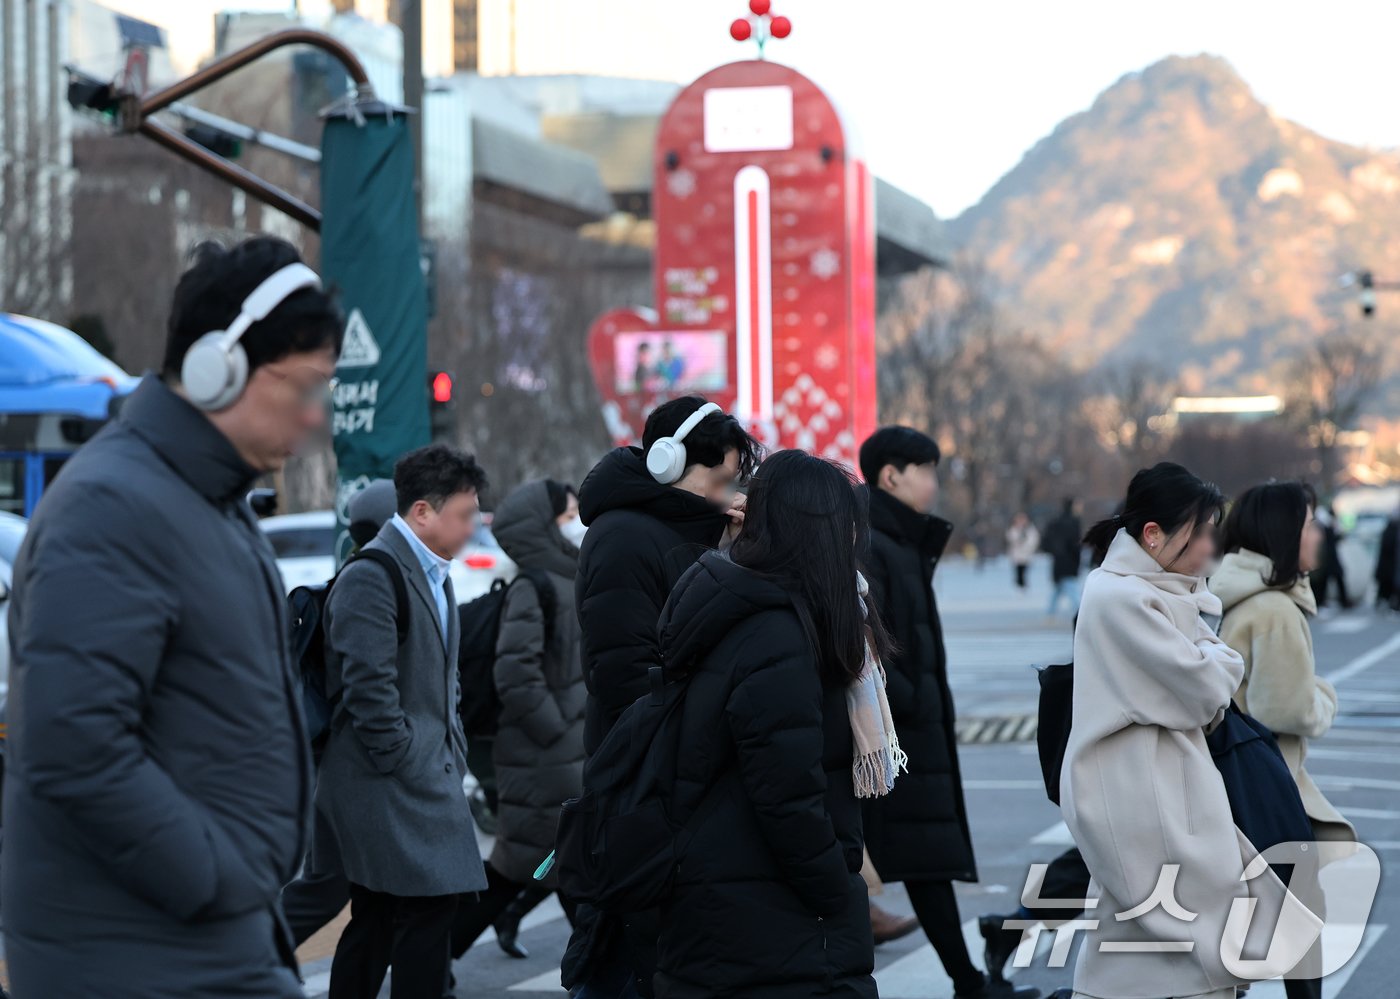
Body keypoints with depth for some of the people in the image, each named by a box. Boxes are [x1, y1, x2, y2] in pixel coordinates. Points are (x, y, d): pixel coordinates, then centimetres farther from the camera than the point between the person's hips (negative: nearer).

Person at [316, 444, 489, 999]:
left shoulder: (433, 573, 18)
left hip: (427, 779, 10)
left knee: (377, 922, 13)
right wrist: (410, 770, -17)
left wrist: (453, 759, 16)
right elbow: (370, 689, -20)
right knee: (427, 911, -11)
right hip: (390, 787, -10)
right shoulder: (372, 577, -14)